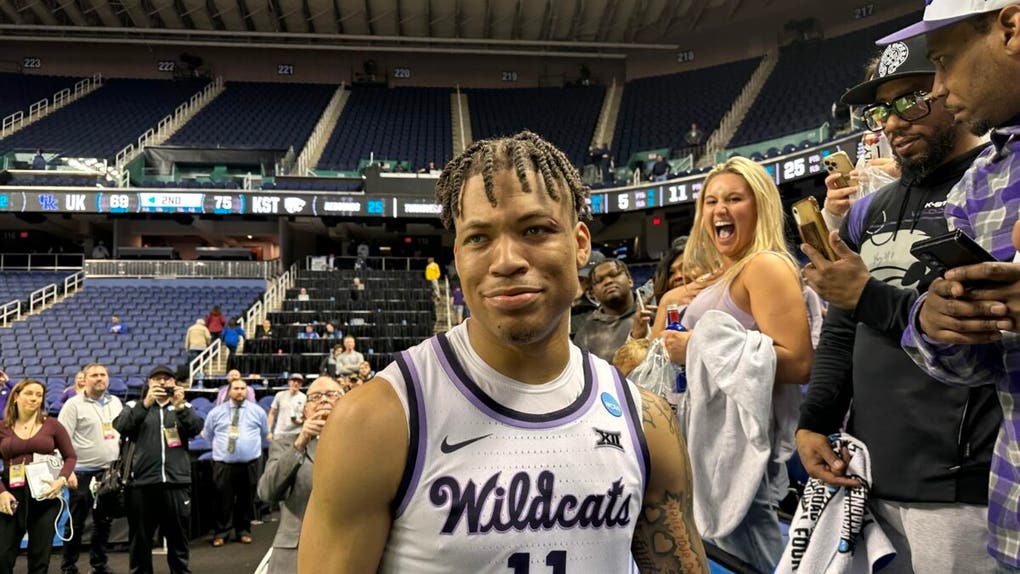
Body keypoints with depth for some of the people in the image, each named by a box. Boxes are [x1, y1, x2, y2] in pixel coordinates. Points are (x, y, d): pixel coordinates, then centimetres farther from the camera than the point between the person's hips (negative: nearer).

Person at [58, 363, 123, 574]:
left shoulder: (115, 402, 10)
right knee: (76, 523, 3)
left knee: (104, 521, 13)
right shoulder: (74, 404, -7)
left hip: (110, 471, 5)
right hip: (83, 472, -5)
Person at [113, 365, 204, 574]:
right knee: (140, 538, 10)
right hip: (142, 483, -1)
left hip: (177, 482, 1)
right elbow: (120, 428, -11)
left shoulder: (183, 407, 12)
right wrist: (145, 404, -23)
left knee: (178, 537, 9)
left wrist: (180, 407, -22)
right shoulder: (136, 406, 8)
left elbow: (196, 429, -6)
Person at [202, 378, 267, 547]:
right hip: (223, 464, 0)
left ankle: (243, 531, 21)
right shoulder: (216, 412, 6)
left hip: (249, 464, 1)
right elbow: (207, 435, 19)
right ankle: (221, 533, 13)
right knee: (224, 501, 1)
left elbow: (265, 433, 20)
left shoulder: (257, 411, 6)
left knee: (246, 500, 8)